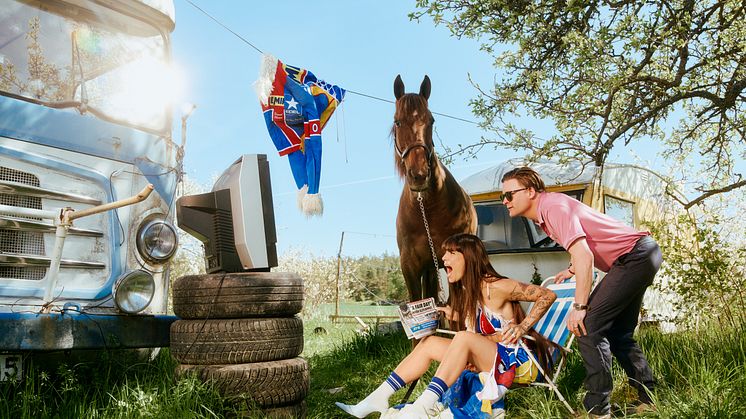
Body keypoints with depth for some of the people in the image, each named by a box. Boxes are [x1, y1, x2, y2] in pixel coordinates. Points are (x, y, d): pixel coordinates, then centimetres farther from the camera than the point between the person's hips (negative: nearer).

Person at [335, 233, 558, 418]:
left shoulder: (495, 286, -16)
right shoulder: (464, 293, 8)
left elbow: (548, 295, -13)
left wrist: (522, 327, -19)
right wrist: (455, 316, 0)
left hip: (516, 358, -8)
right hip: (489, 358, 8)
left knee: (464, 338, -32)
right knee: (430, 343, -3)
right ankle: (377, 399, -9)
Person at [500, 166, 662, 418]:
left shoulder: (553, 207, -19)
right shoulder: (543, 214, 11)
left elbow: (583, 255, -28)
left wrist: (579, 306, -25)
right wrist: (572, 269, 28)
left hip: (636, 255, -11)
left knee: (588, 327, -16)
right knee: (617, 333, 16)